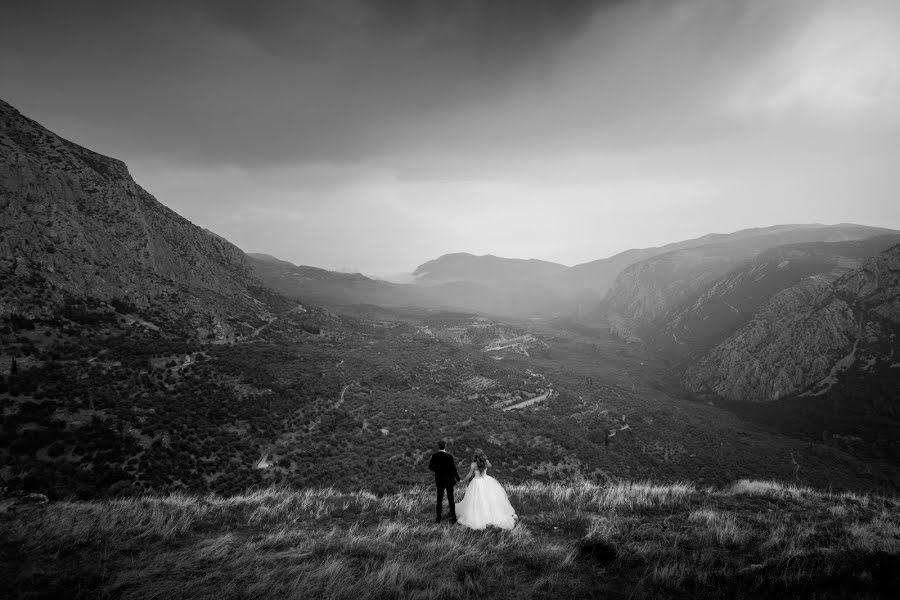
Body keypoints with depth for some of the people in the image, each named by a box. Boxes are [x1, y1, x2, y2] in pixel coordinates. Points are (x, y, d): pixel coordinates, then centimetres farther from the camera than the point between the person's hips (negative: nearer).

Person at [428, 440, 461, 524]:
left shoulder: (434, 456, -10)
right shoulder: (449, 456, -20)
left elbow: (430, 466, 1)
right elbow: (453, 469, -16)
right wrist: (458, 479, -5)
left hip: (439, 479, 3)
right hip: (449, 479, -3)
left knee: (439, 498, 15)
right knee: (450, 498, 10)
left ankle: (438, 518, 21)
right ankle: (453, 518, 16)